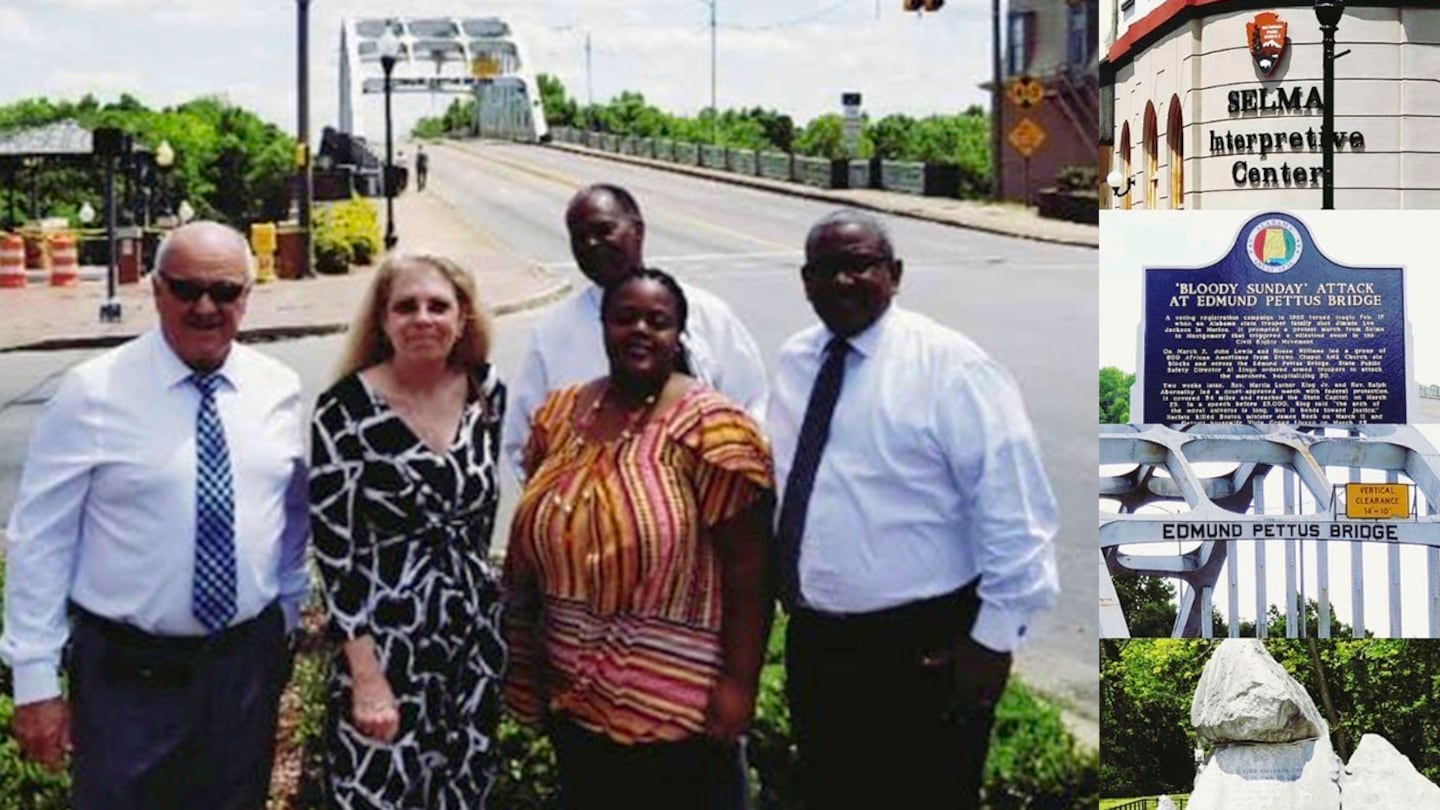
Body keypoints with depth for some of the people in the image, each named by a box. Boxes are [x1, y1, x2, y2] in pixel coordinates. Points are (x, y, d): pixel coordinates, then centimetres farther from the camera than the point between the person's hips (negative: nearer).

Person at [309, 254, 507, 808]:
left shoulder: (486, 391, 2)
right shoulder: (347, 409, -12)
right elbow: (333, 550, -13)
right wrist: (366, 675, -16)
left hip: (476, 637, 5)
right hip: (387, 639, -5)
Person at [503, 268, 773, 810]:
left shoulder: (711, 426, -12)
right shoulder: (559, 415, 5)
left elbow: (747, 569, -13)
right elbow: (530, 544, 11)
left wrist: (739, 681, -16)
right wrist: (525, 662, 11)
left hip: (676, 703, -5)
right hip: (575, 698, 5)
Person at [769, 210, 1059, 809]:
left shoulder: (949, 367, -12)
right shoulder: (793, 362, 5)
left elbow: (1014, 511, -13)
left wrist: (993, 638, -14)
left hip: (925, 649, -6)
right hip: (814, 642, 6)